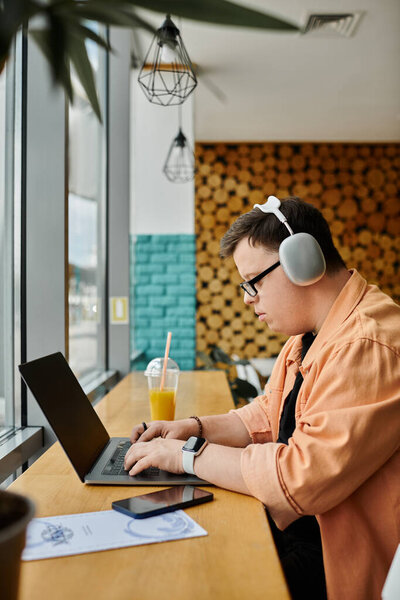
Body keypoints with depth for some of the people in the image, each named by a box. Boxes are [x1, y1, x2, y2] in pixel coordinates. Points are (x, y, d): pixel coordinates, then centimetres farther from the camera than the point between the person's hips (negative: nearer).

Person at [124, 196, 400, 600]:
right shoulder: (306, 337, 7)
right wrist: (196, 427, 0)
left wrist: (188, 454, -21)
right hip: (288, 524, 8)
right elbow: (266, 417, 16)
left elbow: (302, 478, -31)